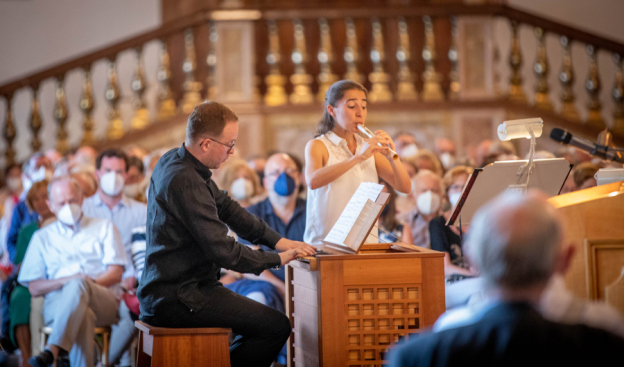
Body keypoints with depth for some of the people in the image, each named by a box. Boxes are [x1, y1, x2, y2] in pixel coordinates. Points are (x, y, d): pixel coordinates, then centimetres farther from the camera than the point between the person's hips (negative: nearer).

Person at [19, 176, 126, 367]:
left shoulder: (104, 228, 20)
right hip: (57, 304, 1)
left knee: (79, 285, -39)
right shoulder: (43, 237, 23)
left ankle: (52, 350, -57)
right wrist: (66, 281, -7)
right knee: (82, 315, -39)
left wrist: (88, 283, -13)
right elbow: (34, 287, 13)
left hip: (103, 301, -1)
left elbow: (116, 273, 9)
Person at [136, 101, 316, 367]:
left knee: (265, 318, 22)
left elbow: (226, 207, 17)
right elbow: (222, 250, -23)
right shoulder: (185, 181, -22)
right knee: (277, 327, -15)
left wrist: (277, 241, 10)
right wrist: (277, 259, -10)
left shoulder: (174, 162, 10)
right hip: (176, 298, -11)